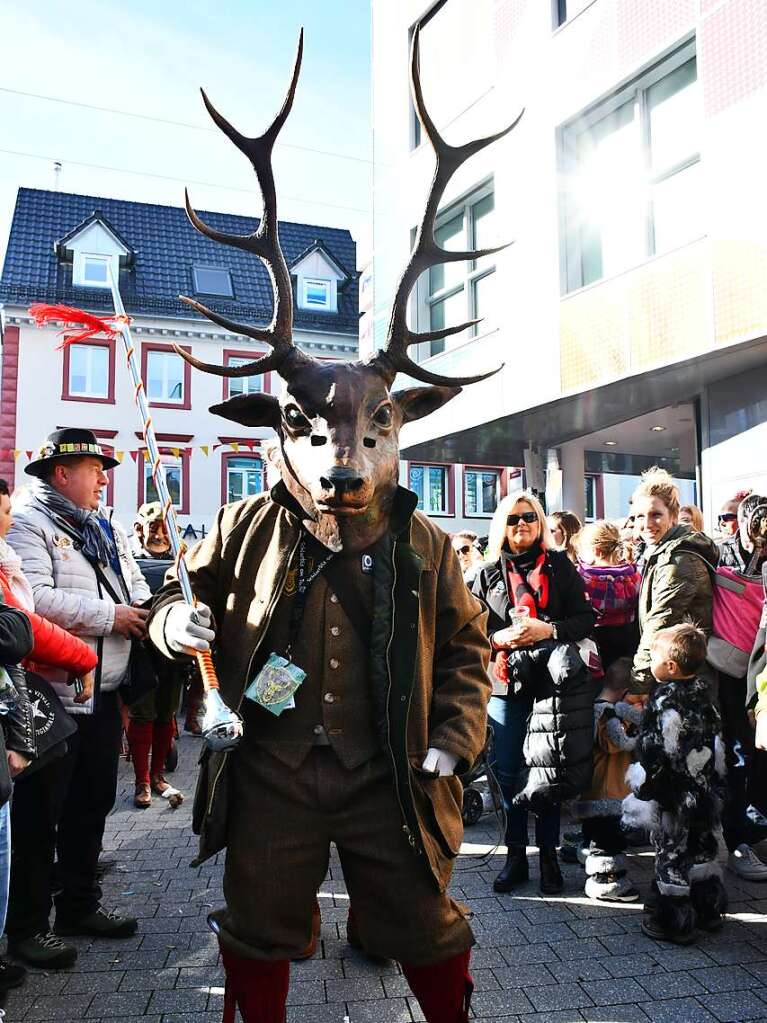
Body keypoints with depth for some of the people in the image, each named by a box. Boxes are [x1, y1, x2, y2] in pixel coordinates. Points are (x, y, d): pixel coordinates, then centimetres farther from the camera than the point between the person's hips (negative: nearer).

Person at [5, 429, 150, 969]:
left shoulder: (110, 529, 16)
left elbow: (136, 587, 16)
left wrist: (139, 613, -7)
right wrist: (109, 616, -18)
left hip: (105, 693, 8)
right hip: (53, 695, -8)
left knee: (93, 802, 16)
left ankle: (80, 904, 32)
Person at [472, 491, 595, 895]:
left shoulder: (560, 566, 4)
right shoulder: (488, 574, 7)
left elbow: (586, 618, 0)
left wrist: (550, 630, -16)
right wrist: (499, 637, -13)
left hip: (553, 679, -1)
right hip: (506, 683, 1)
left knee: (550, 770, 6)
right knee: (508, 772, 5)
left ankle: (549, 855, 21)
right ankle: (515, 856, 19)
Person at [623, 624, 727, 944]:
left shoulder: (665, 704, -23)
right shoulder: (703, 695, 2)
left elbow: (654, 755, -20)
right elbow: (716, 744, 12)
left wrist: (642, 788, -8)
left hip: (673, 799, -8)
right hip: (706, 793, 8)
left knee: (672, 857, 4)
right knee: (703, 851, 20)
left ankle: (673, 923, 14)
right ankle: (709, 911, 33)